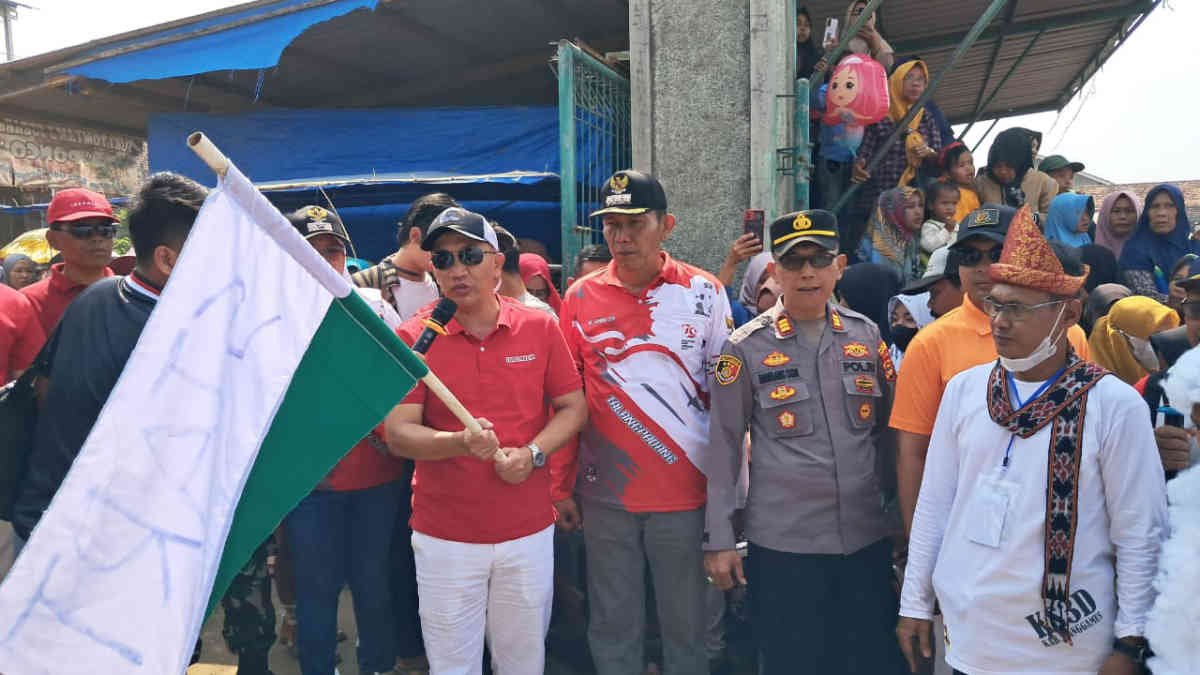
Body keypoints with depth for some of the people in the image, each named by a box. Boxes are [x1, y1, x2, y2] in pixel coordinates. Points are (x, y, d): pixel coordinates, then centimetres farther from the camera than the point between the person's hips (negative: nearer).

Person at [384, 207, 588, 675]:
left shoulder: (540, 328, -2)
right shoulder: (413, 337, -7)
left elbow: (573, 408, 4)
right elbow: (398, 434, -10)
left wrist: (532, 453, -14)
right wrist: (461, 442, -29)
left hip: (529, 530, 2)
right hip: (444, 537, -1)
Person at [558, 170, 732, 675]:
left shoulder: (704, 292, -2)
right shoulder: (580, 298, 1)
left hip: (684, 488, -1)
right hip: (605, 491, 1)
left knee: (687, 626, 12)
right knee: (613, 625, 14)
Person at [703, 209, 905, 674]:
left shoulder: (867, 334, 5)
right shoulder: (746, 347, -5)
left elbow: (888, 431, 13)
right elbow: (724, 444, -3)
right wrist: (718, 538, -4)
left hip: (868, 537, 3)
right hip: (782, 543, -3)